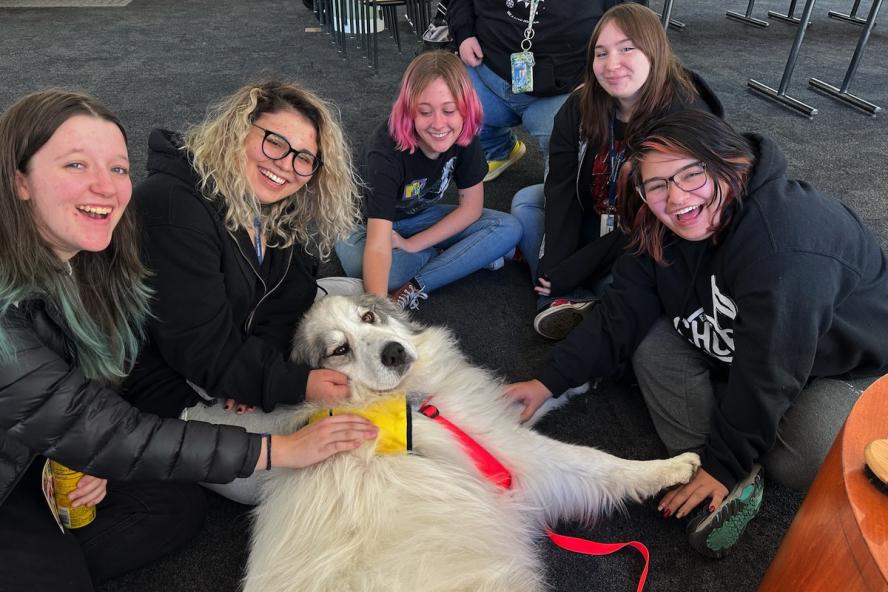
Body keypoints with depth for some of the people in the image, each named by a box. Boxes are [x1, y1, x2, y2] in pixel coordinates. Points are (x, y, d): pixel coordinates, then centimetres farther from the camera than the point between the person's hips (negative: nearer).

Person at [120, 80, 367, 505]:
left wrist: (256, 372, -20)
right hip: (173, 386, -8)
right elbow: (200, 350, -29)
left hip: (240, 347, 8)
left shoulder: (285, 212, -3)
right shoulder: (173, 207, -30)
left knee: (352, 292, 5)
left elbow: (287, 295, -5)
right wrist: (293, 385, -28)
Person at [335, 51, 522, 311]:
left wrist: (412, 245, -17)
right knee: (358, 264, -39)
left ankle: (416, 287, -18)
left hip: (420, 216, 4)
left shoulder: (463, 134, -21)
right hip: (370, 225, -3)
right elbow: (378, 248, -46)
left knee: (509, 230, -14)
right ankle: (471, 255, -14)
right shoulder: (386, 150, -36)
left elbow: (471, 206, -10)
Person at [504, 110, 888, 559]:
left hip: (851, 368, -6)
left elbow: (768, 372, -33)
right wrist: (549, 382, -18)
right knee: (652, 340, -13)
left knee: (799, 463, -31)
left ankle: (727, 476, 4)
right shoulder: (663, 233, -14)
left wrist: (724, 465, -23)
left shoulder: (787, 246, -38)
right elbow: (621, 313, -12)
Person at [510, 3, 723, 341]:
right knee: (525, 201, -5)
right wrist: (554, 263, -27)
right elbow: (563, 185, -15)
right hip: (595, 220, 6)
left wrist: (572, 270, -28)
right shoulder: (581, 105, -12)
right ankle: (564, 298, -20)